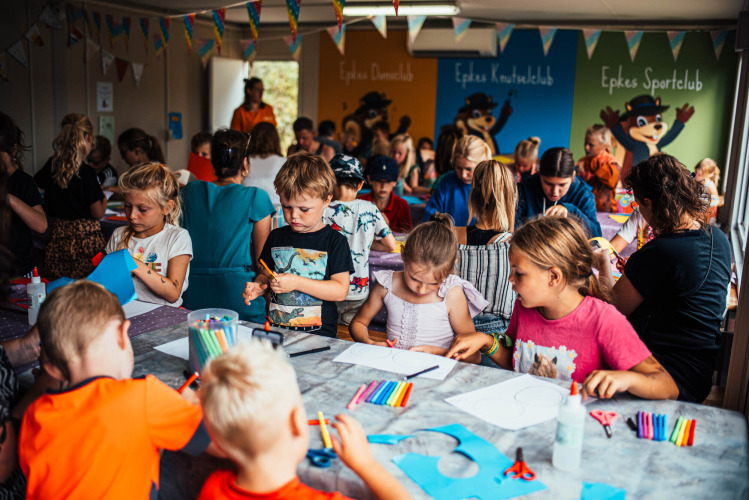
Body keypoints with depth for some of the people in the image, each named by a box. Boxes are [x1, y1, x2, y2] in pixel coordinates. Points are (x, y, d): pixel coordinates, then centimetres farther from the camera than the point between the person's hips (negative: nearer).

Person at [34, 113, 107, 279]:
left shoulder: (51, 165, 1)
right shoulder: (87, 172, -15)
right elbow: (98, 213, -10)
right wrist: (104, 198, 9)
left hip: (58, 237, 6)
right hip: (85, 238, -6)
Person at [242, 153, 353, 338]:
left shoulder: (335, 241, -1)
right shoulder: (276, 237, 13)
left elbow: (340, 291, -7)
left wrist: (297, 283, -13)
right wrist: (257, 286, 1)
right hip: (274, 329, 4)